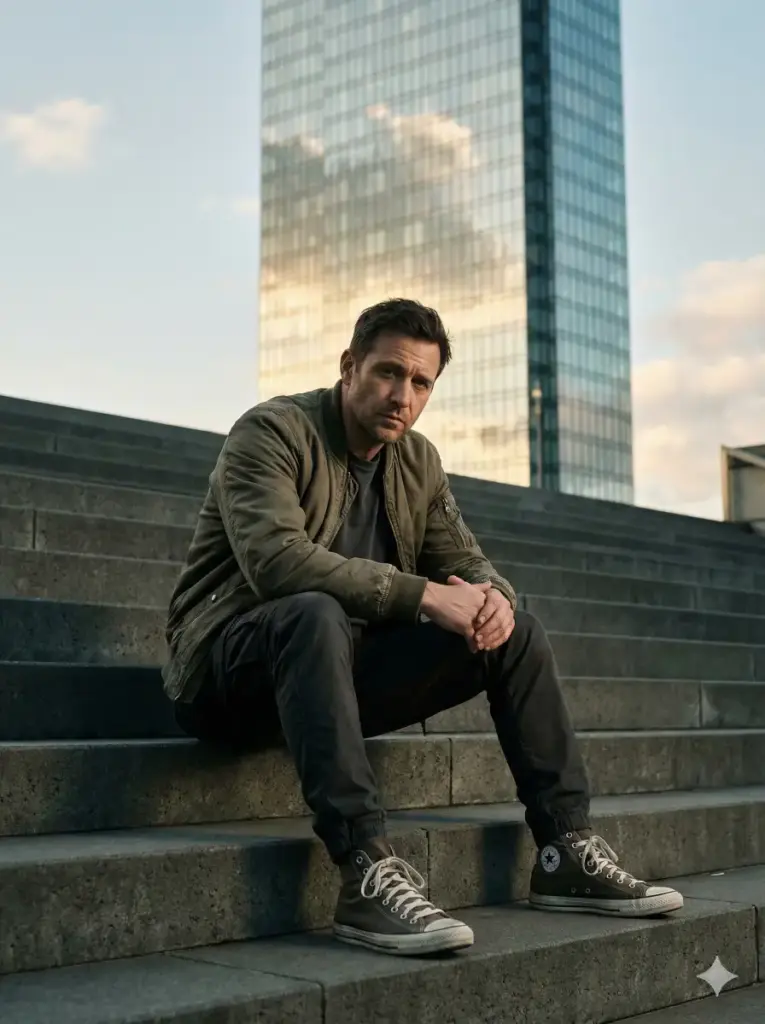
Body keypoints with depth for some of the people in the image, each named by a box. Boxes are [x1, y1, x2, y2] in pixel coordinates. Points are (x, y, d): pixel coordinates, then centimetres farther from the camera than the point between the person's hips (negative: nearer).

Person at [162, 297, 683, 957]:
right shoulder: (271, 432, -12)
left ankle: (567, 852, -5)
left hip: (345, 667, 7)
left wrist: (493, 597, -17)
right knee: (316, 613, -40)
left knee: (519, 634, -5)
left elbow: (465, 560, 10)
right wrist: (424, 595, -32)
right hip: (231, 666, -7)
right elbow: (277, 560, -28)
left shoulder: (419, 461, 11)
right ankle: (368, 874, -45)